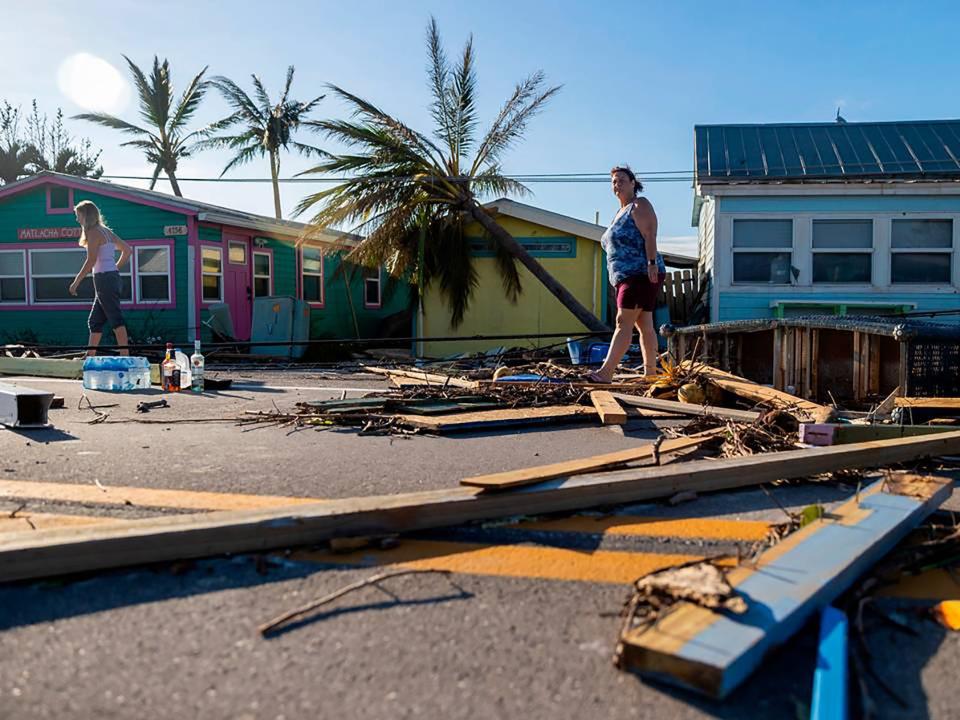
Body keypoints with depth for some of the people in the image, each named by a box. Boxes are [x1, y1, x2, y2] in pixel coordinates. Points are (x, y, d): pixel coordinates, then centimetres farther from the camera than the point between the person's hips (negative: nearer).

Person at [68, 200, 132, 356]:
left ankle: (125, 356, -13)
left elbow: (91, 261, -15)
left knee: (116, 319, -11)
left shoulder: (93, 232, -9)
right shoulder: (106, 231, 17)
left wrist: (76, 282, -11)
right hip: (112, 276, 9)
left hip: (104, 278, -9)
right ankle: (89, 357, 17)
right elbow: (127, 250, 22)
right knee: (94, 321, 13)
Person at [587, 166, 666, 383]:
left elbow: (649, 236, -15)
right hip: (626, 277, 9)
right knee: (645, 326, 8)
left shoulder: (640, 205, -2)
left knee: (624, 321, -18)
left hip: (642, 274, -9)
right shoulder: (621, 212, 24)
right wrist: (619, 281, 20)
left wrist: (652, 264, -25)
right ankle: (650, 372, 10)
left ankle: (606, 372, -26)